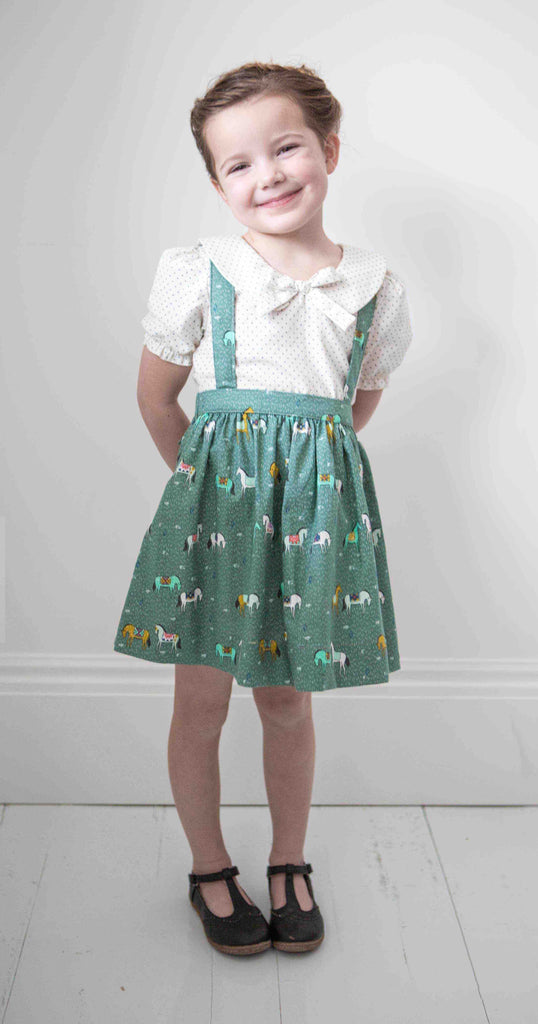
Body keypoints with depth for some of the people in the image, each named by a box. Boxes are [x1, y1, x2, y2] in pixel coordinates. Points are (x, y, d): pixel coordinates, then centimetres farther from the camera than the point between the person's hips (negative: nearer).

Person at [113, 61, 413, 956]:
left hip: (321, 497, 2)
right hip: (216, 490, -1)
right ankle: (210, 869, 31)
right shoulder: (198, 272, -5)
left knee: (287, 698, 13)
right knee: (202, 698, 7)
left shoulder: (374, 288, 2)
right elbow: (156, 395, 6)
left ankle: (290, 864, 36)